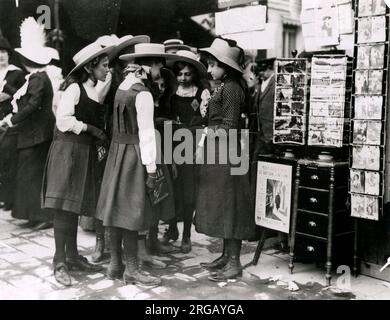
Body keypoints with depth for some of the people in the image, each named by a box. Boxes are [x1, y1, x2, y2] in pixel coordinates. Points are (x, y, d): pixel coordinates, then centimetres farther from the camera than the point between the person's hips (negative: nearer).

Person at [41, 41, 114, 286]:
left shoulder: (96, 92, 13)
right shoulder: (74, 88, -8)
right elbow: (63, 120, -16)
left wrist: (98, 135, 1)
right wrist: (90, 129, -11)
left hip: (86, 151, 7)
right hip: (69, 149, -7)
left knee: (75, 205, 11)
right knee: (63, 206, -7)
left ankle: (72, 256, 18)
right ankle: (60, 261, -1)